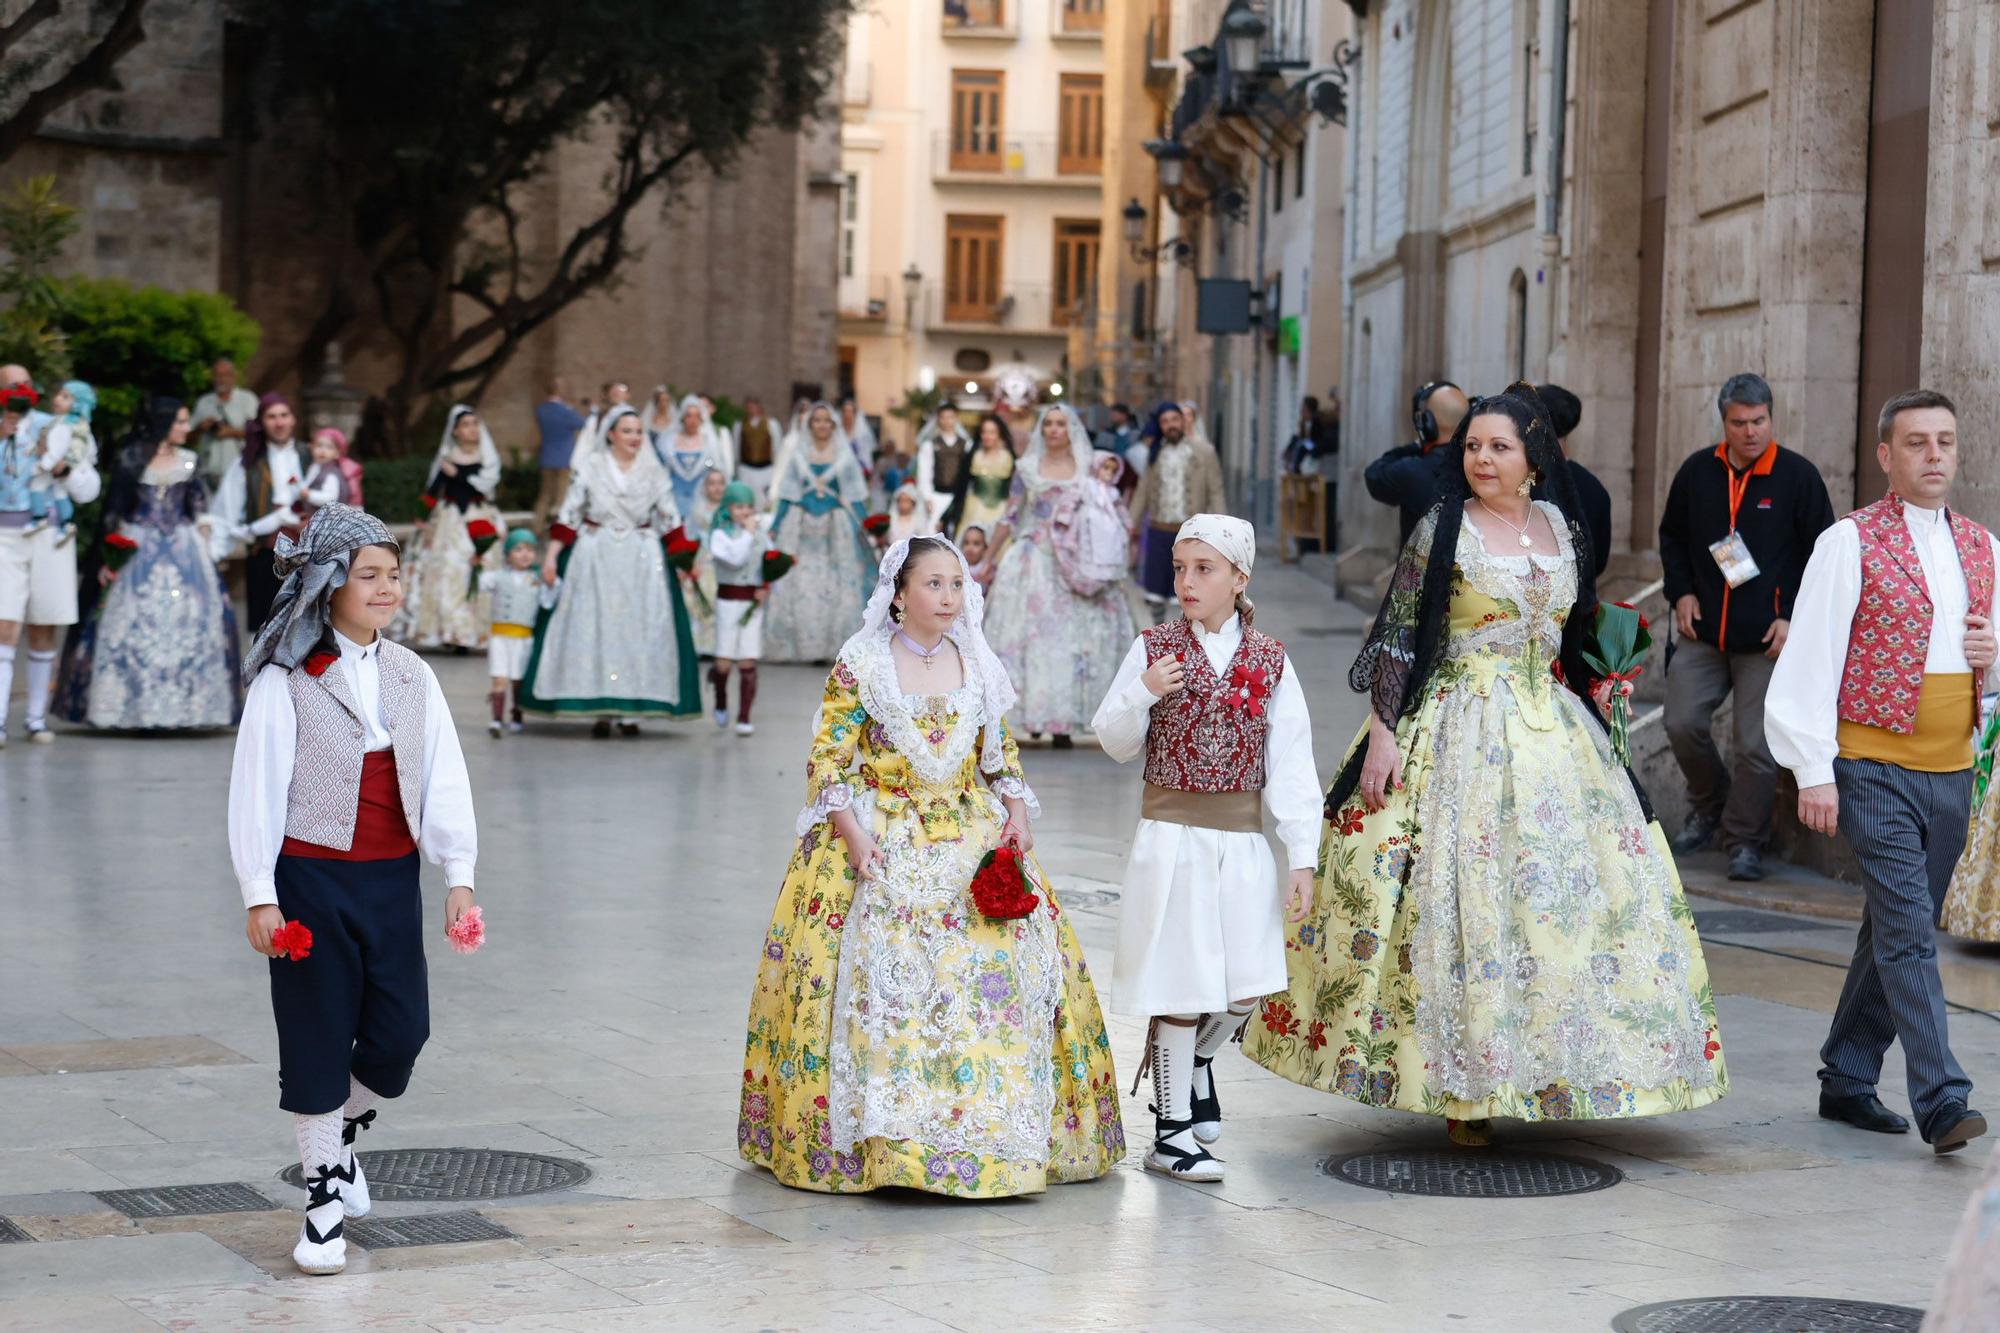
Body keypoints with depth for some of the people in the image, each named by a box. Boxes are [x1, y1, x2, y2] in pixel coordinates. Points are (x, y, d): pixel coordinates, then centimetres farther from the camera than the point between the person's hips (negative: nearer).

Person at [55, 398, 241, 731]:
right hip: (138, 550, -3)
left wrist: (204, 549, 1)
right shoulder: (131, 459, 0)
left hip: (183, 551, 3)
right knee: (133, 625, -4)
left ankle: (184, 709, 2)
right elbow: (113, 509, 0)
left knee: (186, 626, -2)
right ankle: (130, 709, 0)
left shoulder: (190, 461, 10)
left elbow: (200, 509, 11)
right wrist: (107, 555, -6)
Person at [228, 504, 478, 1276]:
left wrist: (459, 877, -3)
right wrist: (259, 895, -12)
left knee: (400, 1032, 1)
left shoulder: (410, 675, 6)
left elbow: (445, 781, 5)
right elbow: (256, 790, -8)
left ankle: (342, 1134, 31)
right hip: (311, 879, -4)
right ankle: (324, 1195, 15)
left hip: (392, 879, 4)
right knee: (316, 1038, 2)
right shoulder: (285, 680, -7)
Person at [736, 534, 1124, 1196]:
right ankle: (876, 1134, -7)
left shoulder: (978, 666, 10)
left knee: (1005, 964, -8)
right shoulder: (860, 664, -3)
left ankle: (997, 1129, 2)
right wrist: (851, 832, -16)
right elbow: (827, 759, -4)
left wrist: (1018, 812, 1)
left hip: (972, 838, 4)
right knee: (880, 971, -15)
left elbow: (1003, 753, 18)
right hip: (880, 841, -4)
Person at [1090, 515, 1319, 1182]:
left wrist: (1303, 857, -4)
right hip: (1171, 838, -2)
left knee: (1247, 988, 3)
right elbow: (1116, 745, 3)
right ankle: (1171, 1132, 13)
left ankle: (1196, 1060, 35)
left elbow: (1291, 763, 1)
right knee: (1181, 988, 0)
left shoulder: (1270, 659, 2)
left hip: (1243, 843, 2)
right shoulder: (1153, 649, -1)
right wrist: (1141, 695, -17)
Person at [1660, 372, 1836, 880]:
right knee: (1682, 724, -1)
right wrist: (1681, 593, 5)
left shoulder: (1798, 476, -3)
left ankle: (1745, 841, 10)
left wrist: (1794, 619, -7)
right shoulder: (1698, 471, 7)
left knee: (1757, 745, -4)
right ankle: (1708, 808, 25)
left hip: (1768, 638, -3)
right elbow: (1672, 537, 19)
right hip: (1702, 630, 3)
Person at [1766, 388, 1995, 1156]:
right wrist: (1813, 771, -15)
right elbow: (1811, 659, -9)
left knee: (1893, 935, 12)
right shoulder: (1850, 543, -5)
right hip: (1876, 768, -6)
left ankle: (1847, 1079, 23)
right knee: (1908, 934, -12)